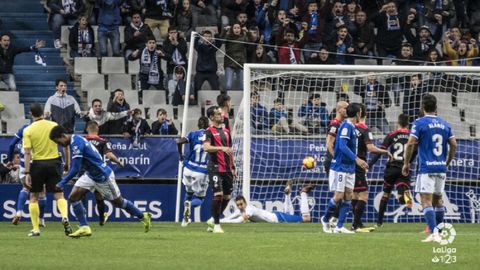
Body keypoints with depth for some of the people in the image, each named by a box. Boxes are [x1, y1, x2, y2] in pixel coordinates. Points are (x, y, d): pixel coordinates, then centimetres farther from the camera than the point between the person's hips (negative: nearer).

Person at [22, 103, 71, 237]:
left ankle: (36, 229, 10)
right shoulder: (54, 126, 1)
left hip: (38, 164, -1)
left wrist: (27, 173, -9)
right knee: (59, 195, 6)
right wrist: (67, 162, 13)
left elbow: (27, 153, -10)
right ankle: (65, 217, -22)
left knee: (33, 197, 12)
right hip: (54, 163, 1)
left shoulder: (28, 130, -5)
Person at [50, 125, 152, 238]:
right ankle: (84, 228, -3)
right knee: (73, 197, -6)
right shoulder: (76, 140, 2)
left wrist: (62, 183, -24)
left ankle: (143, 217, 28)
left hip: (103, 176, -9)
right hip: (90, 175, 9)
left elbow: (75, 169, -29)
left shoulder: (76, 143, -28)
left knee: (118, 202, 8)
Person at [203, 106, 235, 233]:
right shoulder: (209, 131, -5)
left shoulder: (226, 131, 18)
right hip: (215, 168, -7)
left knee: (227, 196, 9)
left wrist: (232, 167, 21)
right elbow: (206, 147, -21)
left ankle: (213, 221, 24)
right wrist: (221, 148, -33)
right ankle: (216, 225, -9)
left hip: (227, 169, 7)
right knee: (218, 194, -16)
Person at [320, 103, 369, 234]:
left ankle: (339, 226, 3)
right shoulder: (346, 126, -15)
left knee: (348, 196, 3)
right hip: (340, 167, -9)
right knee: (339, 196, -5)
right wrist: (356, 159, -30)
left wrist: (360, 162, 22)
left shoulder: (351, 127, 13)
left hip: (349, 168, 9)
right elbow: (342, 146, -24)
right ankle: (325, 219, 16)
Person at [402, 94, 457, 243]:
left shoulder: (419, 123, -6)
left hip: (426, 168, -5)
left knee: (426, 201, -8)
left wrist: (406, 163, 0)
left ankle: (433, 233, -20)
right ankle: (438, 231, 23)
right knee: (438, 200, 18)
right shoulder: (444, 124, 9)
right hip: (441, 168, 5)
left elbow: (410, 144, -11)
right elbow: (453, 145, 9)